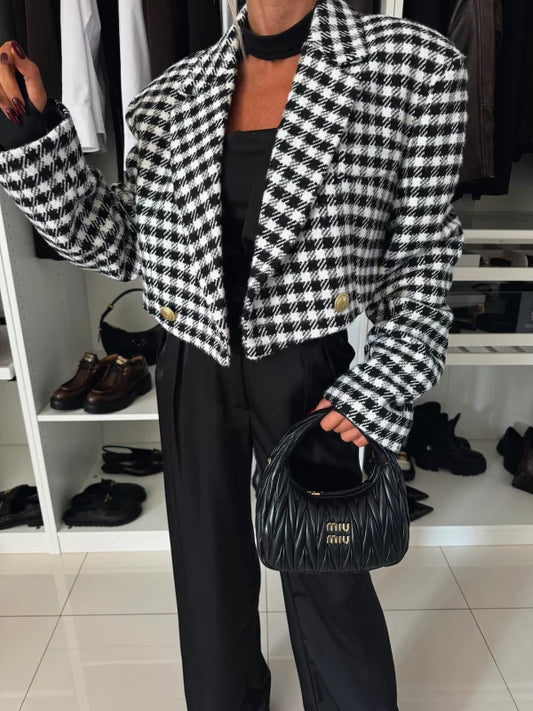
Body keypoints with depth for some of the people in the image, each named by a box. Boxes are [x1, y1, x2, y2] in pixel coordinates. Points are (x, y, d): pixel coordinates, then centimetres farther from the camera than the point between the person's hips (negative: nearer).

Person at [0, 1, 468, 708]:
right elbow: (119, 244, 2)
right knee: (210, 565, 21)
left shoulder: (415, 64, -6)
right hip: (194, 370, 4)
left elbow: (421, 258, -4)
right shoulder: (178, 89, 3)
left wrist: (382, 386, -12)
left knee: (324, 576, 15)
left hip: (306, 373, -3)